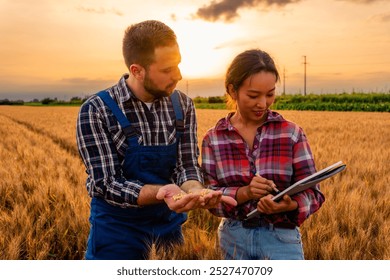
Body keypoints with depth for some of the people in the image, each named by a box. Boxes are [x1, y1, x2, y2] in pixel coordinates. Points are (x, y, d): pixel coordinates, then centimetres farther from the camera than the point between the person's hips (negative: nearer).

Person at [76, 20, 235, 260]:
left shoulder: (183, 105, -5)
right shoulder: (96, 111, -17)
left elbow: (187, 166, -6)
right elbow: (105, 184, -19)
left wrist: (195, 190, -29)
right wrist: (160, 192, -36)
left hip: (171, 225, 4)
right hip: (118, 231, -3)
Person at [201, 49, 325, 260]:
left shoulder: (291, 133, -7)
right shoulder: (213, 138, -4)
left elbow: (312, 193, -7)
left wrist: (290, 205, -28)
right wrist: (244, 193, -25)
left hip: (281, 237, -1)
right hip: (233, 237, 2)